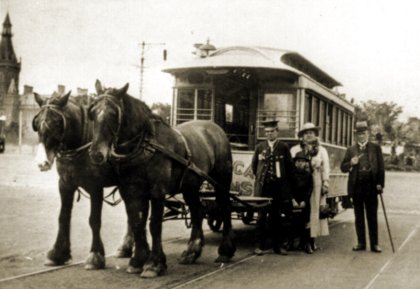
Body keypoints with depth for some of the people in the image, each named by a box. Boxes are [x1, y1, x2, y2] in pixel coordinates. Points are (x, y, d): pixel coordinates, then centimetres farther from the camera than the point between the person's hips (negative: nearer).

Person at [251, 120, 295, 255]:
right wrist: (260, 178, 12)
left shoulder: (284, 147, 5)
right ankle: (260, 245, 7)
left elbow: (290, 167, 5)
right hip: (263, 187, 1)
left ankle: (278, 245, 10)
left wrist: (287, 185, 1)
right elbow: (254, 165, 18)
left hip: (279, 187, -1)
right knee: (262, 216, 2)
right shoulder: (260, 147, 9)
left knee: (278, 217, 3)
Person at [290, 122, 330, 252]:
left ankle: (312, 240, 3)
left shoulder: (322, 150, 16)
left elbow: (326, 169, 10)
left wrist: (325, 184, 0)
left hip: (316, 183, 1)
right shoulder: (295, 150, 10)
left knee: (314, 210, -1)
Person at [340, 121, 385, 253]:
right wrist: (351, 163, -12)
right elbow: (343, 167, 8)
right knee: (358, 216, 8)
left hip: (371, 187, -2)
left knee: (372, 216, 1)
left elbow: (381, 167, 3)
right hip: (356, 187, 2)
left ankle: (374, 244, 6)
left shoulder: (376, 148, 6)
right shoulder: (351, 150, 10)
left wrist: (380, 184, -7)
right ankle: (361, 243, 15)